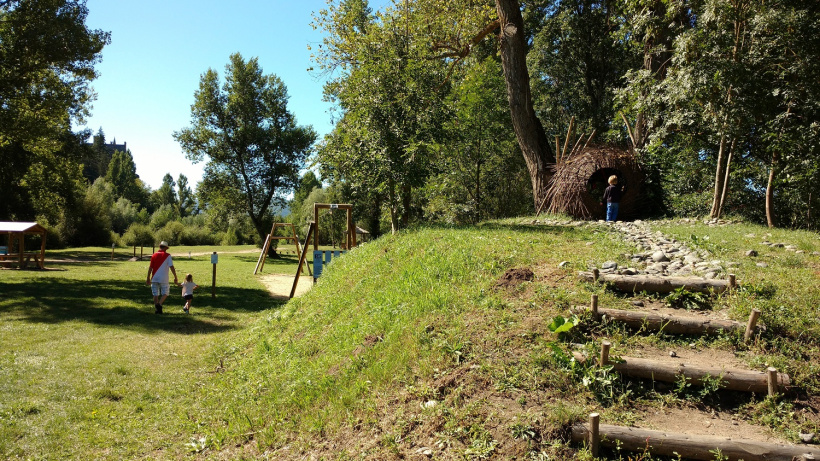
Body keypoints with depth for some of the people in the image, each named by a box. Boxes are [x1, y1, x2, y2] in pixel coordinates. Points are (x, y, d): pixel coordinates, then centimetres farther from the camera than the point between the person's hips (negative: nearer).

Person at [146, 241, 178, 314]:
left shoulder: (154, 255, 6)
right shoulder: (167, 256, -3)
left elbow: (150, 267, 6)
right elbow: (171, 267, -7)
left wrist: (148, 278, 13)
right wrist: (175, 277, -1)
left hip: (154, 278, 3)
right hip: (164, 279, -3)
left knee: (155, 294, 10)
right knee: (165, 293, 8)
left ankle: (157, 309, 8)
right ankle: (159, 304, -16)